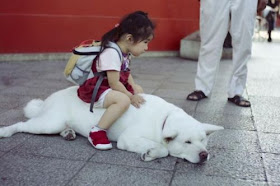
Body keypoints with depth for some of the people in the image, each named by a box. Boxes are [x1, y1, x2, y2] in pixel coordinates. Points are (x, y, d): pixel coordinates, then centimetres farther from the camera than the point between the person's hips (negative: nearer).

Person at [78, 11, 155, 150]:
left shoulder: (125, 52, 4)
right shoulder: (112, 53, -26)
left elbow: (126, 74, 14)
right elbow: (114, 83, -26)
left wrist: (134, 90, -1)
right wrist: (131, 97, -16)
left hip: (109, 87, 11)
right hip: (95, 89, -11)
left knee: (139, 90, 18)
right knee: (123, 100, -34)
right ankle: (97, 132, -24)